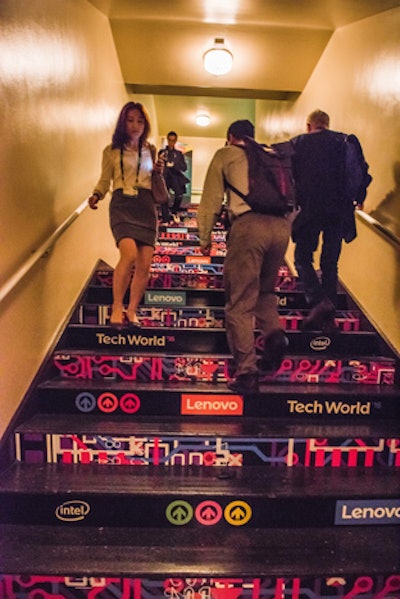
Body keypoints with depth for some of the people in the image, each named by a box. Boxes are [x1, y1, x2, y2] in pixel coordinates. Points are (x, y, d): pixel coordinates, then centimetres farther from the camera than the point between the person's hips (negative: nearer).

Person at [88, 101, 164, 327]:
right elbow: (105, 180, 12)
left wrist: (159, 172, 4)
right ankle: (117, 307, -12)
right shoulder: (112, 151, 8)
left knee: (145, 264, -4)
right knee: (129, 254, -26)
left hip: (147, 205, 4)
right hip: (123, 203, -4)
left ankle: (132, 311, 9)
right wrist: (96, 195, -8)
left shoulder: (151, 150, 18)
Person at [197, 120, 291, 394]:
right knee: (265, 290, 25)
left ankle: (247, 372, -4)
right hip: (281, 225, 5)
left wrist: (205, 237, 18)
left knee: (240, 302, 0)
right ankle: (274, 333, 0)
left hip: (248, 224, -5)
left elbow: (212, 198, 13)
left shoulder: (225, 154, 18)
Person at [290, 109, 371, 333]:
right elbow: (363, 172, 8)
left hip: (309, 209, -3)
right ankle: (328, 317, 10)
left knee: (303, 258, 7)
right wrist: (359, 198, 23)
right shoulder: (346, 141, 11)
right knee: (330, 263, 10)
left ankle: (318, 301, -15)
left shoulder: (298, 142, 5)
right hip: (339, 211, 3)